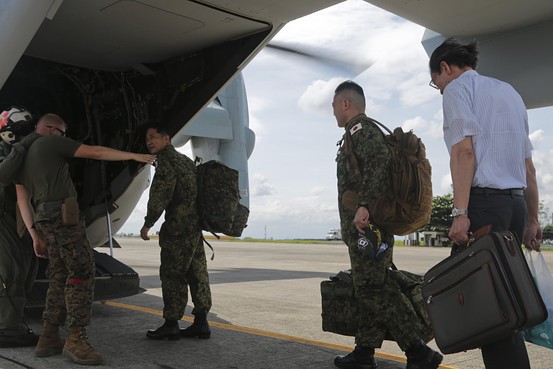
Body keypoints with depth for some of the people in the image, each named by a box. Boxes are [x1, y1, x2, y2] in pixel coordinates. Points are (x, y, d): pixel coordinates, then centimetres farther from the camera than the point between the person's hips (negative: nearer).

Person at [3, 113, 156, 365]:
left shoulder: (22, 158, 24)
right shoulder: (52, 142, 2)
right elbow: (96, 153, -2)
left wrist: (35, 236, 14)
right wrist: (134, 156, 4)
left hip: (44, 219, 9)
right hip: (63, 215, -9)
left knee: (60, 277, 11)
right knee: (82, 272, -10)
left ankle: (49, 338, 10)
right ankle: (76, 339, -14)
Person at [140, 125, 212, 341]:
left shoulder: (167, 160, -7)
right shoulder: (185, 160, 23)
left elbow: (160, 194, -17)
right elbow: (200, 191, 26)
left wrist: (148, 223, -12)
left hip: (179, 226, -9)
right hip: (195, 225, 9)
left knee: (172, 274, -4)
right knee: (196, 273, 8)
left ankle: (171, 324, 1)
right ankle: (201, 323, 11)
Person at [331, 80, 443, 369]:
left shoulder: (359, 128, -7)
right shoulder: (367, 130, 25)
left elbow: (380, 159, -25)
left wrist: (363, 205, -30)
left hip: (364, 221, -11)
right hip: (372, 224, 11)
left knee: (372, 288, -11)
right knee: (371, 287, 11)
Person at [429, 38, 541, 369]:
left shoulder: (458, 87, 2)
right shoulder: (508, 91, 24)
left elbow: (464, 149, -14)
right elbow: (528, 165, 21)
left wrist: (460, 212, -19)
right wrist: (532, 220, 23)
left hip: (484, 200, -8)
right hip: (516, 202, 8)